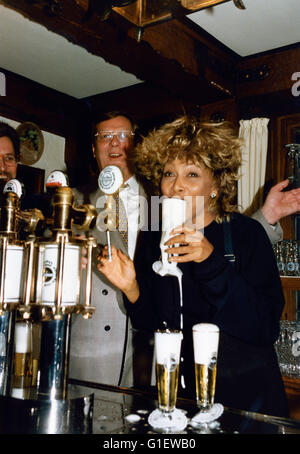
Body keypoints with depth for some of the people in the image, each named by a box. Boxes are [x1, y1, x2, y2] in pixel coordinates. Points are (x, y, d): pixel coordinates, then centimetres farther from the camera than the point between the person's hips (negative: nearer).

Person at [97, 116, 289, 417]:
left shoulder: (245, 233, -15)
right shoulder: (152, 239, -4)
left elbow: (267, 329, -24)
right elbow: (151, 325, 1)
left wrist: (212, 263, -34)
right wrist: (132, 290, -19)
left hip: (244, 393, -3)